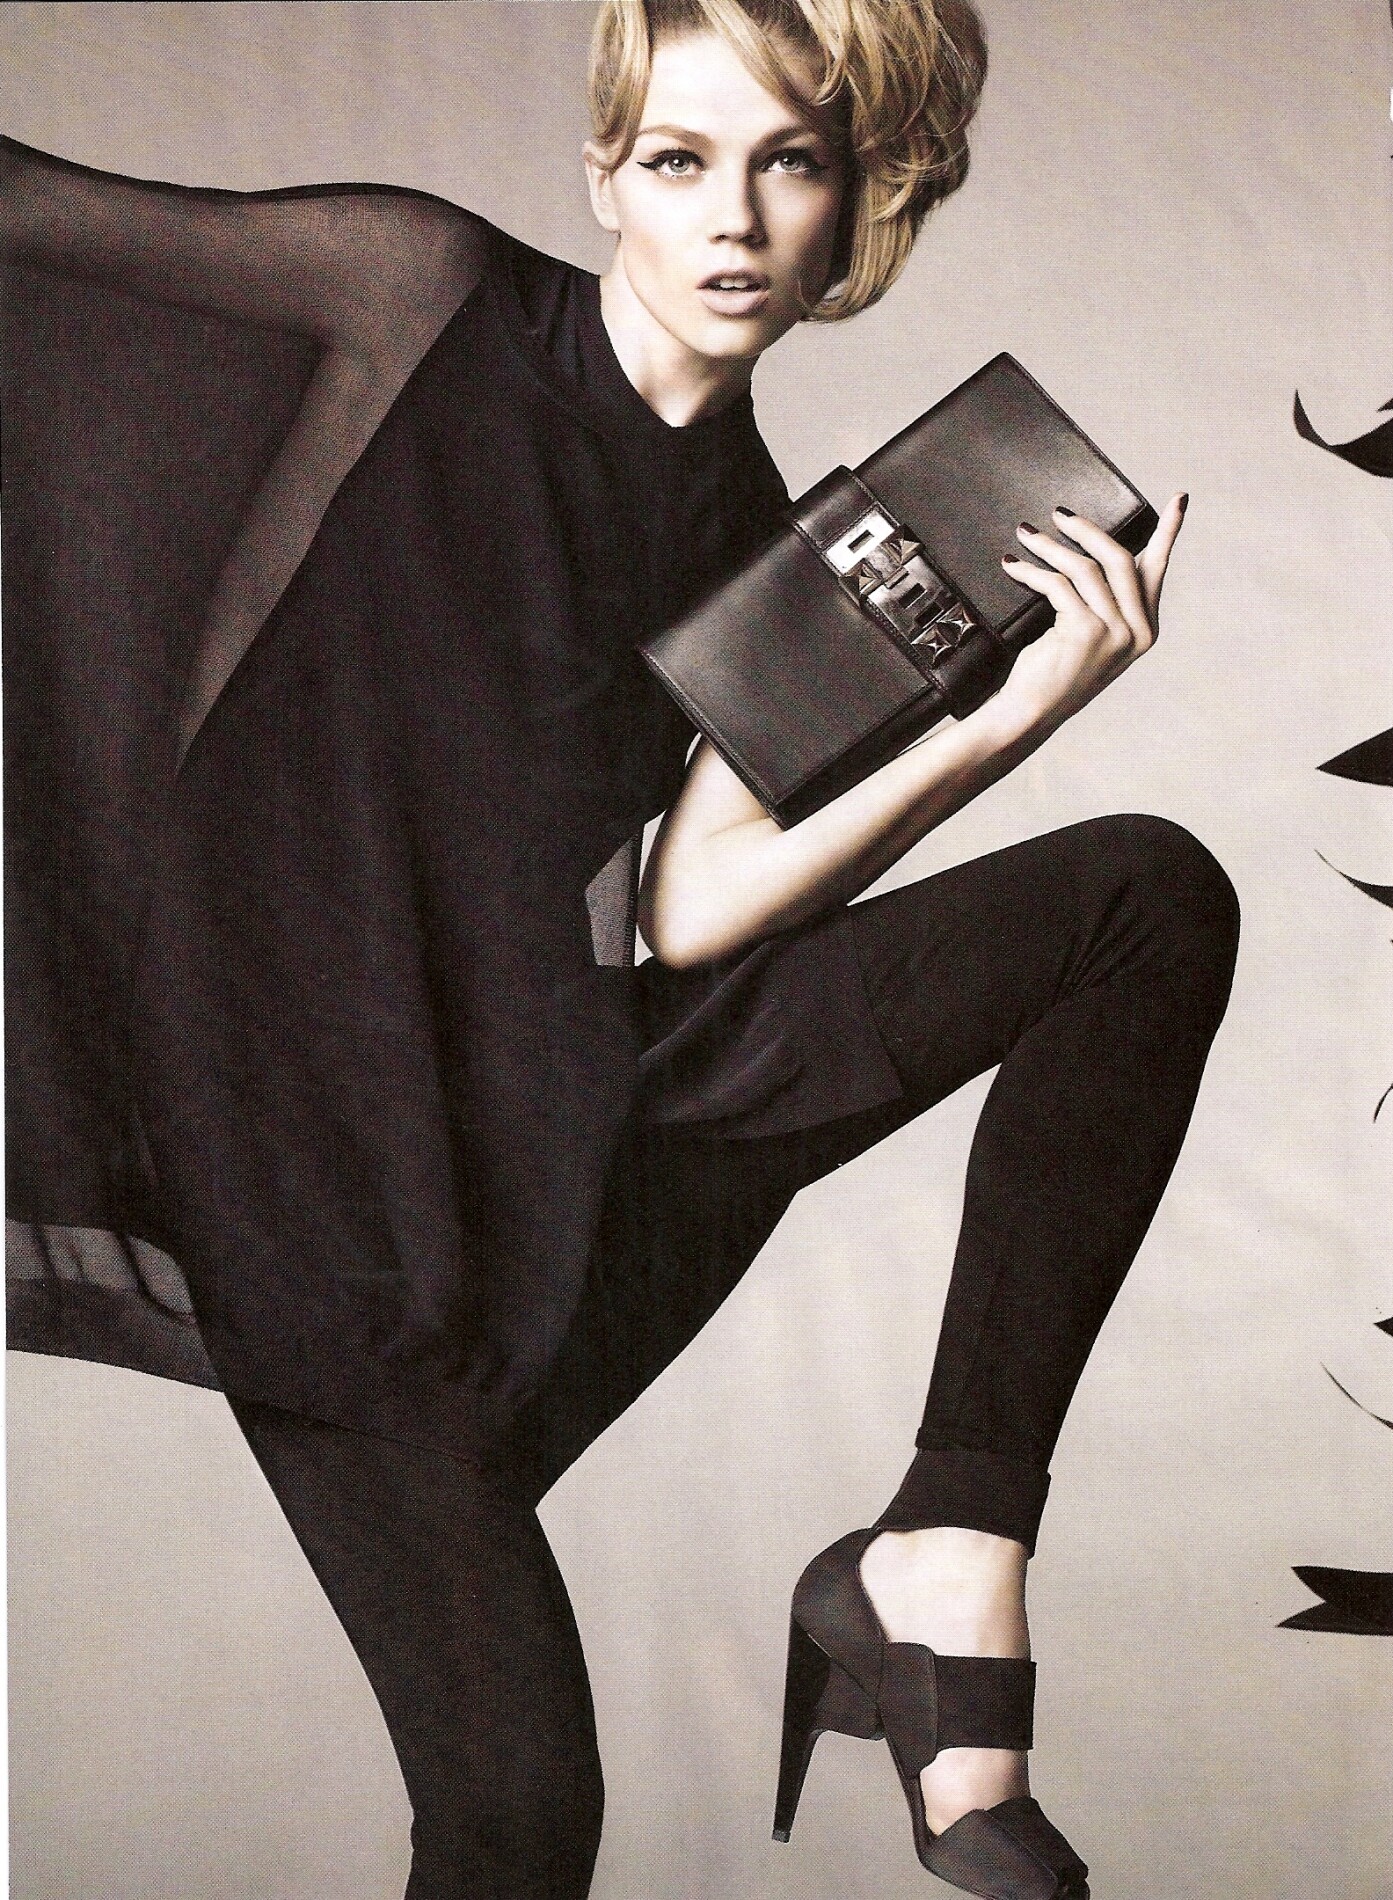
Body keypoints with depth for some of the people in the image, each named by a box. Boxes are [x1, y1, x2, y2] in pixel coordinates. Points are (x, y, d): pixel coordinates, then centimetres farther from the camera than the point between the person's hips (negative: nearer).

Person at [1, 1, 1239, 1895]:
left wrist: (1015, 717, -12)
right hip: (315, 1127, -4)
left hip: (565, 1082, 5)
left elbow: (690, 912, -5)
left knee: (1153, 894, -11)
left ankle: (952, 1558, -18)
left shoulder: (773, 553, 7)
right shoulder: (424, 296, -4)